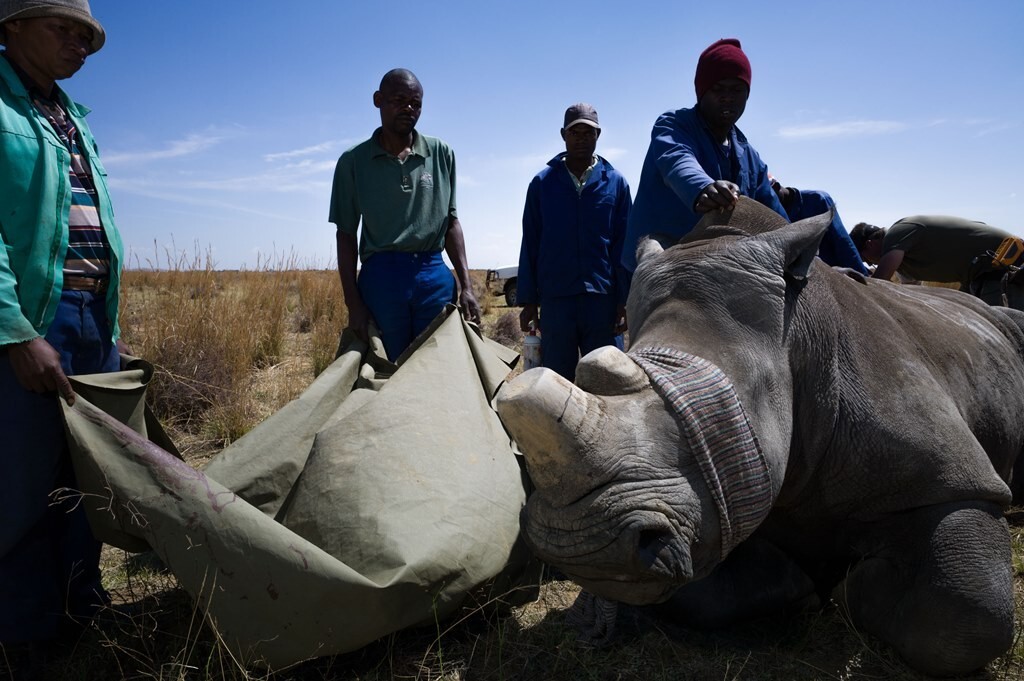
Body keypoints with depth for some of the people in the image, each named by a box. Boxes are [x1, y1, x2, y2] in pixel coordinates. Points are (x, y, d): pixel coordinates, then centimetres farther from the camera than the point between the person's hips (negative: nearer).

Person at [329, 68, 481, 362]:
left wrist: (466, 285, 3)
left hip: (434, 276, 1)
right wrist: (353, 302, -2)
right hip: (380, 277, -1)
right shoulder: (354, 161, 4)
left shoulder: (441, 154, 8)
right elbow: (346, 234, 5)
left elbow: (451, 222, 11)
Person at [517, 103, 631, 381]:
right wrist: (528, 301, 4)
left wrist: (626, 300, -2)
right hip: (555, 299, 0)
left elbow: (625, 244, 4)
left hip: (603, 299, 0)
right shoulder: (542, 183, 7)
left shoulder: (615, 183, 6)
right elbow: (530, 245, 7)